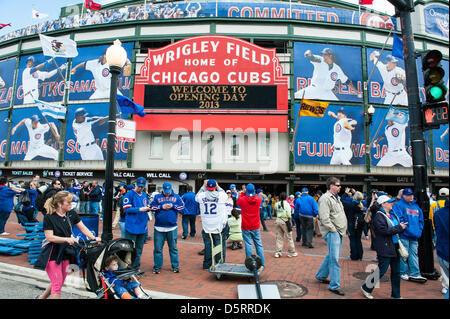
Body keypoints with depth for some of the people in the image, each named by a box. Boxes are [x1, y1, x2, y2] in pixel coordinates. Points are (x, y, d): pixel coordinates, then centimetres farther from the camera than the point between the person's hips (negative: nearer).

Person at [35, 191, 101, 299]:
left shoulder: (71, 214, 0)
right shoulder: (49, 217, -13)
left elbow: (83, 228, -1)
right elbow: (49, 237, -18)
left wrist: (94, 238, -15)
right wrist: (67, 239, -31)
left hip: (65, 252, 6)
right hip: (52, 253, -5)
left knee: (60, 282, 18)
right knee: (57, 284, -3)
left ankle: (41, 297, 41)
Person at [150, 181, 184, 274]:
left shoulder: (176, 197, 7)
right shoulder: (157, 197, 6)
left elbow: (182, 207, 2)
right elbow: (152, 207, 1)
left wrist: (173, 206, -10)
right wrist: (161, 207, -10)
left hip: (172, 228, 0)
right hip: (159, 228, 0)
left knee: (173, 248, 9)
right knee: (158, 248, 6)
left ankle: (175, 266, 18)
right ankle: (157, 267, 19)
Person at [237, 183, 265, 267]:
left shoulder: (242, 200, -13)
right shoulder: (258, 199, -6)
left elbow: (238, 202, 10)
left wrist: (243, 193, 11)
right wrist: (253, 193, 16)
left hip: (246, 227, -2)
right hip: (256, 226, 2)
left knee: (249, 245, 2)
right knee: (259, 244, 12)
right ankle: (262, 263, 20)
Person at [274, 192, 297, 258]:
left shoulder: (277, 204, 7)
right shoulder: (286, 204, -7)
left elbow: (276, 212, 7)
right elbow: (288, 214, -8)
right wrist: (290, 221, 1)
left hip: (277, 220, 5)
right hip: (285, 221, -4)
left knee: (279, 237, 10)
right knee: (289, 237, 6)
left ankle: (277, 252, 9)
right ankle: (291, 252, 14)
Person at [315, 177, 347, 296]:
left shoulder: (336, 198, 17)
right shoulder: (325, 198, -14)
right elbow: (324, 218, -21)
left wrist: (342, 230, 15)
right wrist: (333, 230, -16)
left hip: (339, 232, 10)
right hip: (332, 232, -10)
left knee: (332, 256, 18)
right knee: (334, 259, -6)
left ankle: (321, 276, 33)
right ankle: (334, 286, 3)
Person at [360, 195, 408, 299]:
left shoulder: (392, 214, 12)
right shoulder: (379, 216, -14)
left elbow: (398, 227, 18)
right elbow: (385, 231, -23)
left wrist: (403, 226, -5)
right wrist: (399, 228, -16)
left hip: (395, 247, 8)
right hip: (385, 248, -8)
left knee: (396, 271, 14)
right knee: (382, 270, -2)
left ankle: (396, 295, 27)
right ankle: (366, 288, 14)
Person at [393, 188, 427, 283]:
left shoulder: (416, 206, 17)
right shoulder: (398, 205, -5)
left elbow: (421, 220, 17)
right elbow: (399, 220, -13)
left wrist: (419, 231, 3)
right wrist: (408, 230, -16)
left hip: (414, 236, 6)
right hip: (404, 236, -6)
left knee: (414, 255, 7)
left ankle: (415, 274, 12)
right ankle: (403, 273, 13)